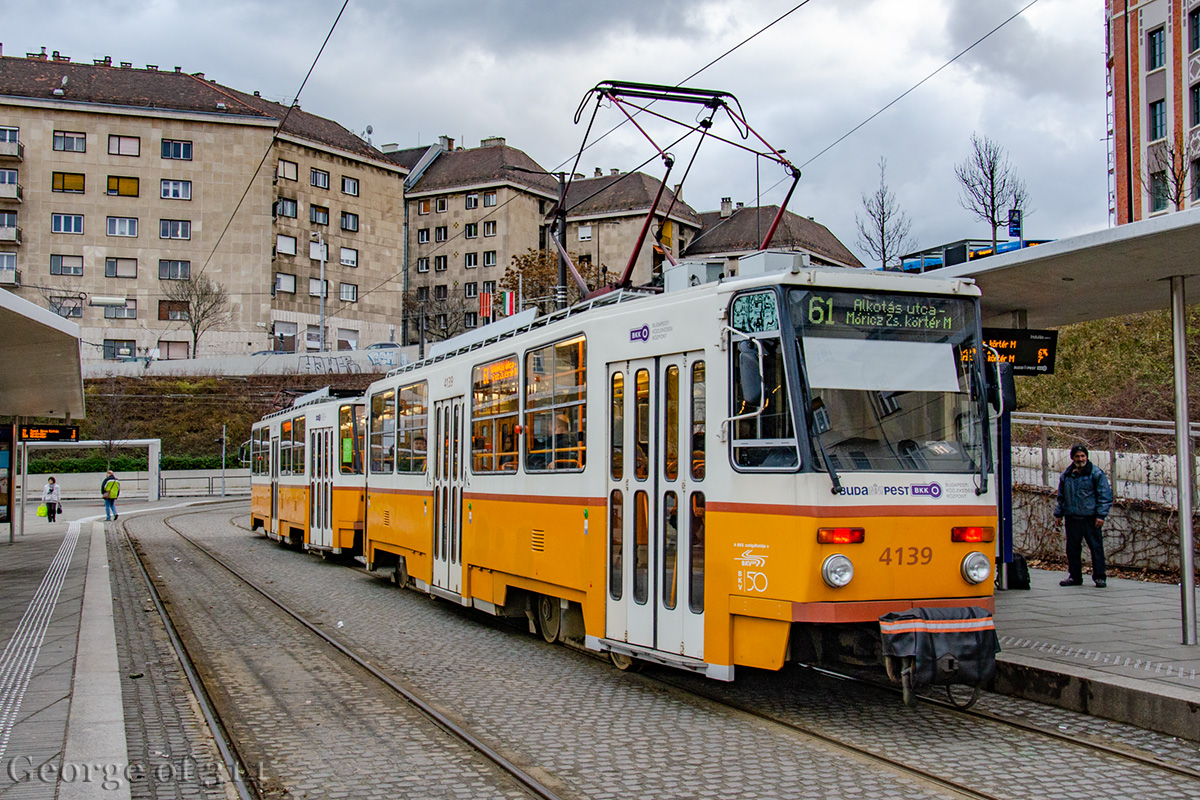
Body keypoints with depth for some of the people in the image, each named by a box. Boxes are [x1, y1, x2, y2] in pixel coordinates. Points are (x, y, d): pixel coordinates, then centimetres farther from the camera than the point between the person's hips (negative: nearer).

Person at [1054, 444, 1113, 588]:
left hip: (1090, 518, -5)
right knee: (1072, 548, 8)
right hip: (1072, 519, 5)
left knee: (1096, 547, -3)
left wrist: (1101, 515, -11)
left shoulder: (1096, 473, -1)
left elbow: (1105, 495, -4)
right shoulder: (1066, 476, 14)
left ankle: (1099, 577, 4)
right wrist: (1059, 513, 15)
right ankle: (1074, 577, 17)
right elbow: (1061, 497, 22)